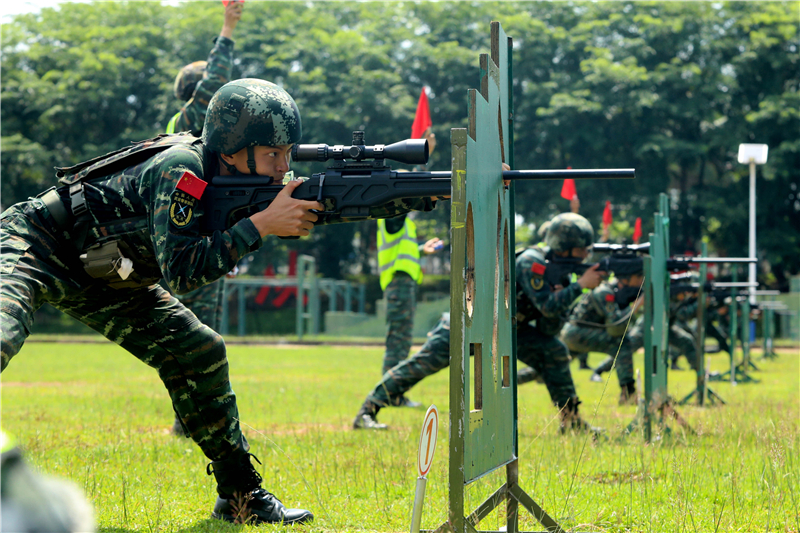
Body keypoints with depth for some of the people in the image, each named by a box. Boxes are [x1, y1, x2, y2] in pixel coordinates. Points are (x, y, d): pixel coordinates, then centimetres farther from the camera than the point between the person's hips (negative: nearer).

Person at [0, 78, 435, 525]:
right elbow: (180, 273, -35)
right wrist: (262, 224, -36)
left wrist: (423, 195, -21)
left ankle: (241, 495, 9)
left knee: (197, 353, 1)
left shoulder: (251, 184, -6)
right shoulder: (179, 169, -29)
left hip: (98, 276, 9)